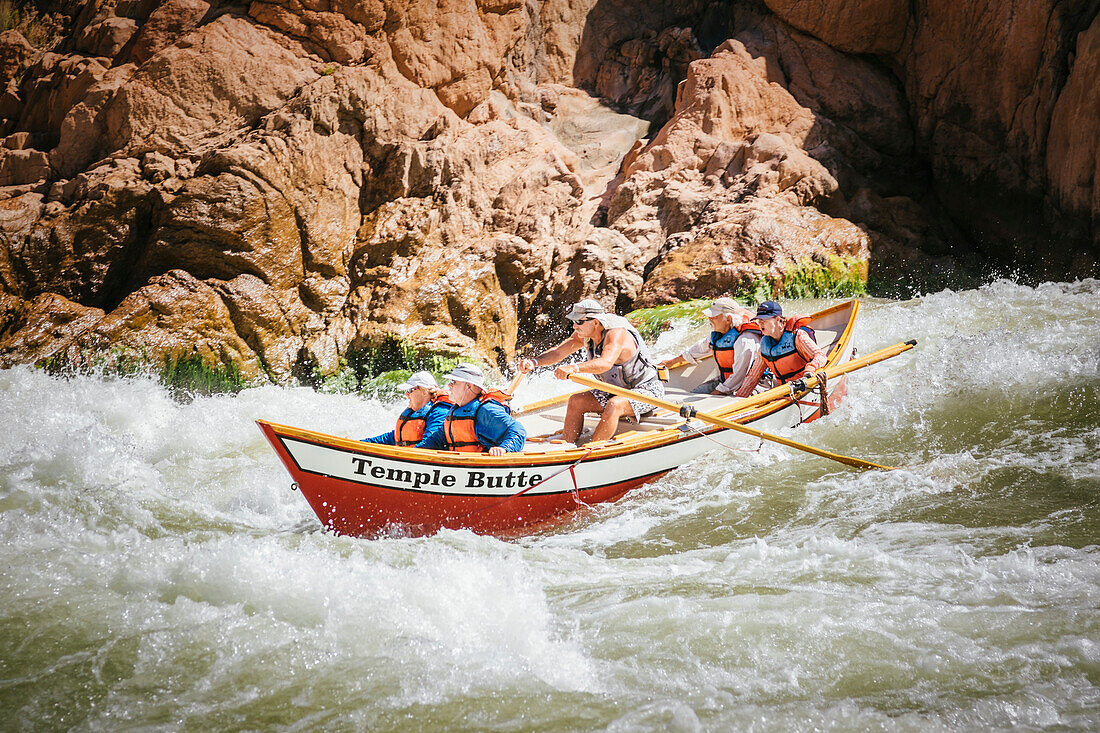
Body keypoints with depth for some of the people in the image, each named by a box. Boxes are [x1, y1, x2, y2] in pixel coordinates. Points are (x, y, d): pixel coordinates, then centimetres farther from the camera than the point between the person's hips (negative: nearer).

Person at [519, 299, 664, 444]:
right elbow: (558, 352, -8)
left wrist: (573, 368, -61)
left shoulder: (616, 334, -31)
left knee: (614, 405, -35)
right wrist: (534, 362, -28)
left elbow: (606, 363, -48)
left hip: (647, 390, -9)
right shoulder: (584, 334, -6)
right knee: (576, 400, -4)